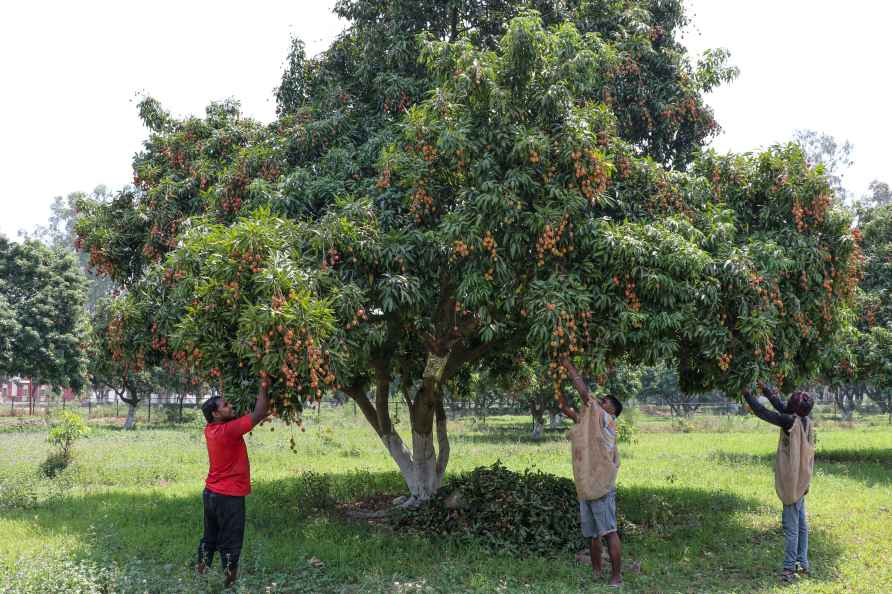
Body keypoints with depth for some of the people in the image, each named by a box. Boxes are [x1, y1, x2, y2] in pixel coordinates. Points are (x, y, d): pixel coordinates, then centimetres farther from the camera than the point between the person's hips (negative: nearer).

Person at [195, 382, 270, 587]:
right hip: (229, 497, -8)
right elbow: (259, 414, -20)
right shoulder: (228, 430, -22)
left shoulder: (210, 430, 2)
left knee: (209, 538, 17)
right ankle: (229, 582, 7)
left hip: (211, 493, 8)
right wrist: (263, 387, -11)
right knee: (230, 544, 1)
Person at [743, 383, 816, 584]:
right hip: (802, 481, 9)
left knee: (791, 526, -4)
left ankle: (790, 568, -1)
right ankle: (802, 563, 25)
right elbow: (782, 409, 18)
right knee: (801, 524, 16)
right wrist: (767, 391, 22)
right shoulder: (807, 422, 4)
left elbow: (764, 413, -14)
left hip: (792, 481, -9)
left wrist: (748, 396, -2)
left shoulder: (791, 422, -20)